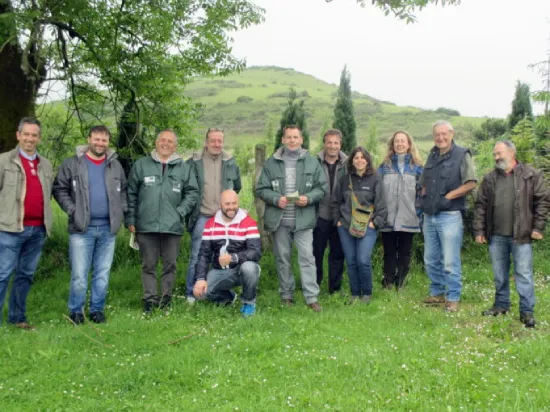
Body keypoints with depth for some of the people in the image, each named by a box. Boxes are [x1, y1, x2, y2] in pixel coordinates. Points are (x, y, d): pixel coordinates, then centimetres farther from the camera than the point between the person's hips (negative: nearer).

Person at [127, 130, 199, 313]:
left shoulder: (184, 168, 8)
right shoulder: (141, 165, 7)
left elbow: (192, 193, 7)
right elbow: (131, 194, 7)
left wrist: (180, 212, -6)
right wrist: (131, 220, 3)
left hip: (173, 226, 1)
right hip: (146, 225, 0)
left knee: (170, 264, 6)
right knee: (148, 264, 4)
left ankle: (166, 297, 17)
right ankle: (150, 298, 11)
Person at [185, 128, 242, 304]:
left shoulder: (230, 162, 6)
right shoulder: (194, 162, -3)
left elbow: (237, 187, 21)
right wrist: (194, 203, 6)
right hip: (202, 217, -2)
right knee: (197, 256, 1)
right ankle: (191, 293, 11)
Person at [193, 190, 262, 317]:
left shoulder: (249, 223, -12)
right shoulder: (210, 224, 0)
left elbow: (256, 252, -21)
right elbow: (204, 254, -1)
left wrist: (233, 258, -36)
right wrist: (200, 279, -15)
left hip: (241, 269, -3)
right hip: (219, 272, 4)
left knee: (249, 267, -37)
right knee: (200, 290, -19)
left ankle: (249, 302, -4)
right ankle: (228, 297, 18)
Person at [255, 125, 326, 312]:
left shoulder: (312, 162, 4)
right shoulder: (271, 163, 4)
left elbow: (321, 188, 5)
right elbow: (261, 189, 4)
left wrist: (308, 198, -13)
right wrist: (276, 199, -14)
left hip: (303, 219, -1)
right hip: (279, 219, 1)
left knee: (307, 257, -6)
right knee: (282, 258, 10)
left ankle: (312, 297, -1)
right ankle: (286, 295, 22)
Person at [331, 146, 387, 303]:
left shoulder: (375, 179, 1)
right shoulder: (345, 180, 10)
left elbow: (381, 204, 0)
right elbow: (336, 202, 16)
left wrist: (376, 222, -7)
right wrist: (337, 220, 8)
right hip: (345, 227, 3)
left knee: (363, 260, -13)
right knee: (351, 262, 6)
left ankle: (366, 294, 6)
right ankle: (355, 294, 18)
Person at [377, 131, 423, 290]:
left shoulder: (417, 166, 4)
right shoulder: (385, 165, 6)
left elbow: (421, 191, 4)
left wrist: (419, 213, -2)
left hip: (408, 218, 0)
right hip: (388, 218, 0)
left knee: (405, 252, 8)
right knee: (389, 252, 6)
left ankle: (401, 283, 18)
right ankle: (388, 282, 13)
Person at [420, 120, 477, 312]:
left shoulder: (462, 155, -5)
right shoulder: (432, 155, 14)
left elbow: (471, 183, -11)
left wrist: (447, 197, -13)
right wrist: (425, 197, 4)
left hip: (449, 216, -6)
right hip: (429, 216, 7)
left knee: (450, 262, -2)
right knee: (431, 260, 14)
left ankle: (453, 298, 10)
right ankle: (437, 293, 28)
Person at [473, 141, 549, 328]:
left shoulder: (531, 175, -2)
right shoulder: (490, 178, 8)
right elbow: (481, 205, 8)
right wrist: (479, 230, 2)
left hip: (521, 235, -4)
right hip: (496, 236, 4)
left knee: (524, 274, -1)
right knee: (499, 274, 13)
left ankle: (527, 311, 7)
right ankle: (501, 305, 27)